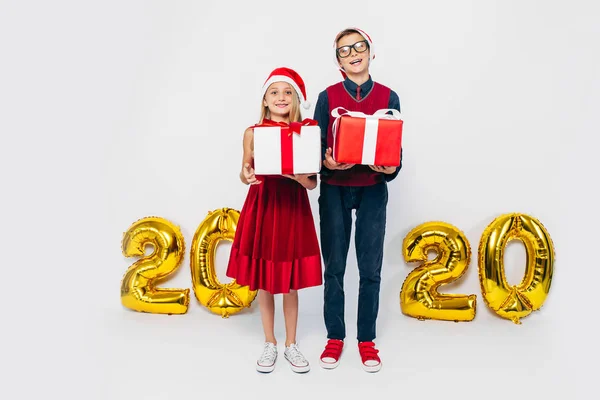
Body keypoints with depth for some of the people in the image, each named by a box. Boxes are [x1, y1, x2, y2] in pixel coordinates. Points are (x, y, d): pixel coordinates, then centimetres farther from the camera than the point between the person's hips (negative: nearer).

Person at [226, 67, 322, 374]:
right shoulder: (252, 133, -2)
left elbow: (312, 183, -2)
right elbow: (247, 173, 6)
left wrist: (299, 175, -24)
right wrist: (246, 176, -16)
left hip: (293, 210, 0)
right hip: (262, 207, 1)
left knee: (291, 284, 9)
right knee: (263, 282, 10)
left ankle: (291, 345, 27)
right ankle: (270, 344, 28)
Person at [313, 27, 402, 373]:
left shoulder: (388, 97, 2)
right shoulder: (328, 97, 1)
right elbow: (317, 144, -2)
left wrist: (391, 168, -21)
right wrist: (327, 161, -23)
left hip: (372, 190, 0)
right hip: (335, 189, 0)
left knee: (371, 268, 5)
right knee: (334, 267, 6)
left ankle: (367, 340, 21)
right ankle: (335, 337, 22)